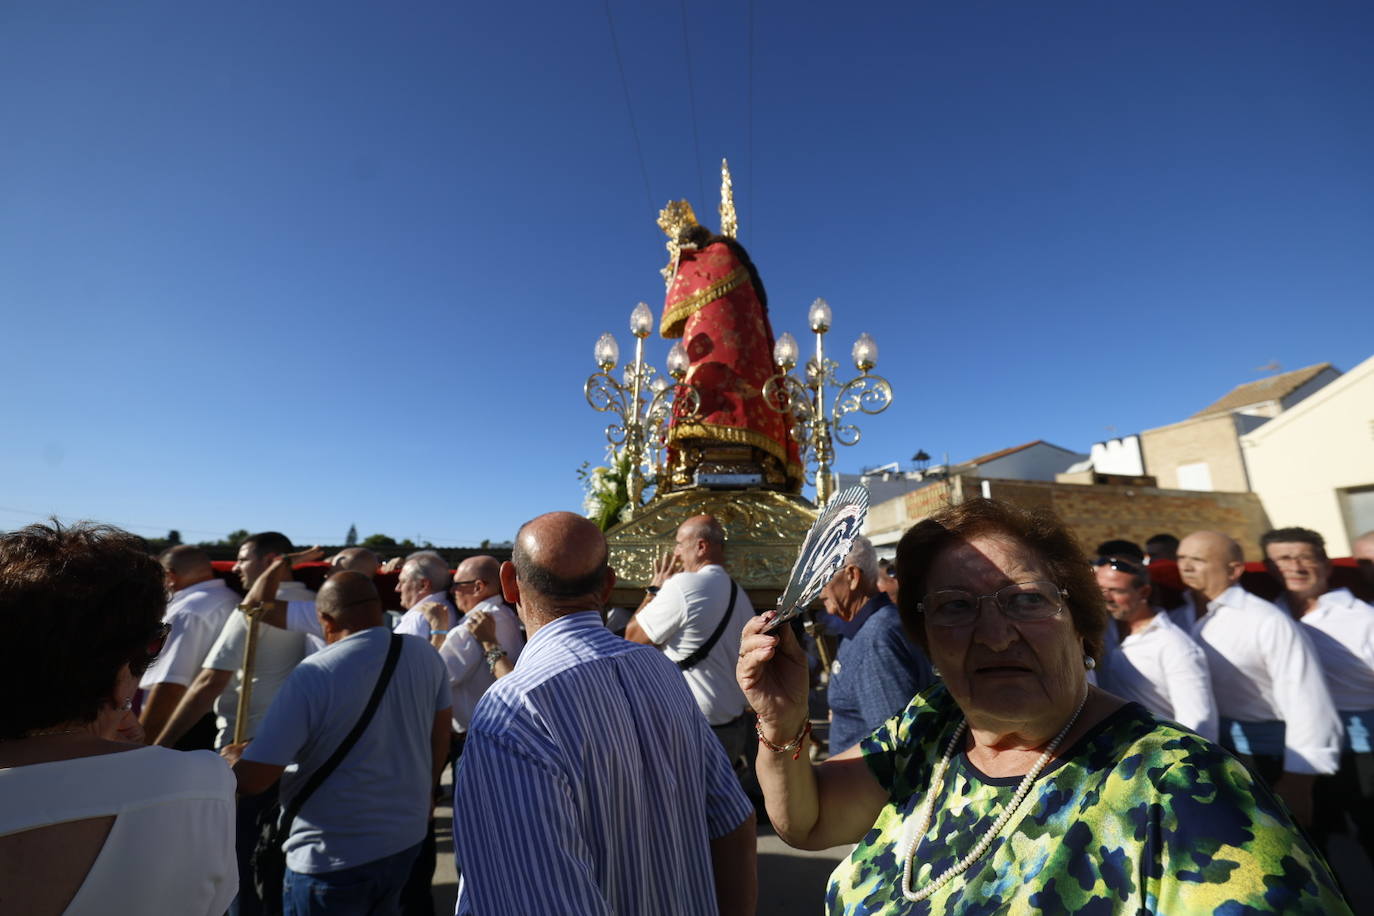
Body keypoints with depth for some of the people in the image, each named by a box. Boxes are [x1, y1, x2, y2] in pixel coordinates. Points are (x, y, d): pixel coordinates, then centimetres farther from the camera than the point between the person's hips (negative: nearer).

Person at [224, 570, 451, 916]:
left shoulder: (313, 676, -23)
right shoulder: (425, 655, -8)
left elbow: (251, 779, -16)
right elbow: (440, 736, 5)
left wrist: (231, 756, 7)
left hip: (334, 856, -5)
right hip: (407, 838, 5)